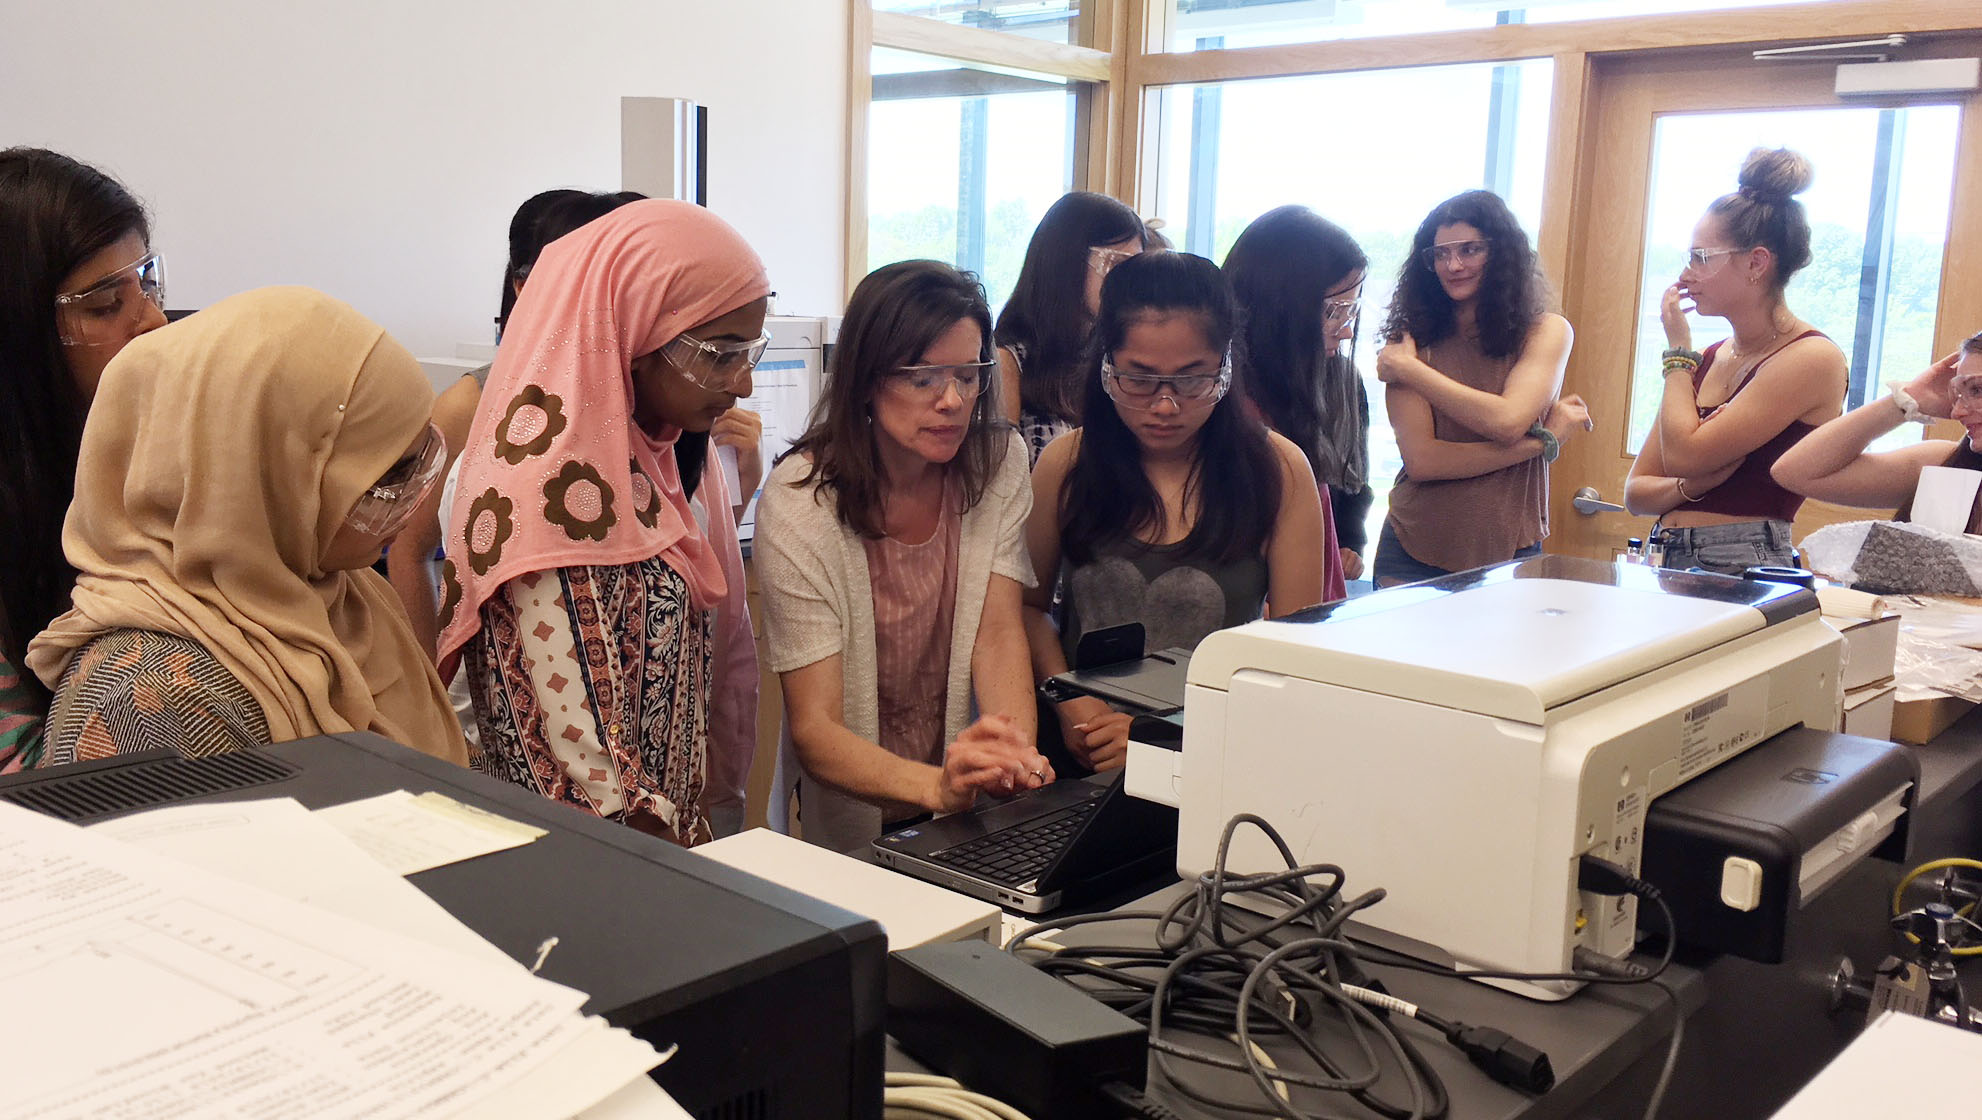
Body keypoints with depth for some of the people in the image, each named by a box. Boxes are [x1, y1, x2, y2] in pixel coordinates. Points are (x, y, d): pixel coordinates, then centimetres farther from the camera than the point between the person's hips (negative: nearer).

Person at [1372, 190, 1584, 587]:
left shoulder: (1546, 331, 0)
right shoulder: (1411, 340, -2)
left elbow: (1507, 421, -18)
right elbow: (1421, 460, -13)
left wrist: (1406, 369, -11)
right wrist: (1545, 441, -12)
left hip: (1511, 555, 0)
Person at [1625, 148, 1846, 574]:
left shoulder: (1814, 358, -5)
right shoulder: (1708, 360, 14)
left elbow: (1682, 455, -13)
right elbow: (1635, 493, 13)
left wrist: (1678, 351, 0)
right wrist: (1691, 487, -7)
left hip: (1743, 573, -6)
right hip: (1672, 566, 6)